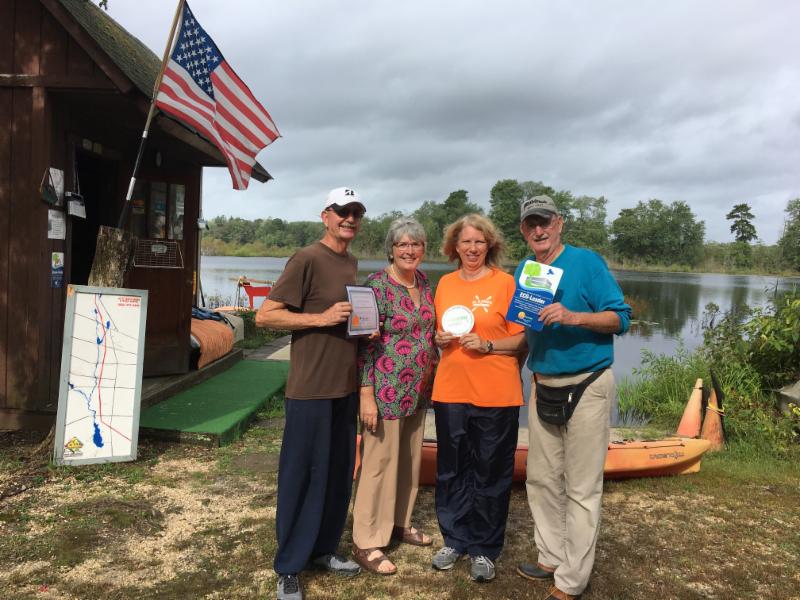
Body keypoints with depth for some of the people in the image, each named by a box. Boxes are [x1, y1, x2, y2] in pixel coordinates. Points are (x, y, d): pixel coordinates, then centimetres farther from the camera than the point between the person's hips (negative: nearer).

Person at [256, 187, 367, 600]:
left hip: (346, 387, 8)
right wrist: (322, 318, -20)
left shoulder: (353, 264, 12)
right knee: (302, 476, 2)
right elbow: (265, 316, -15)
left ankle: (323, 549, 32)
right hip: (311, 389, -7)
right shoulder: (307, 260, -11)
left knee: (338, 474, 15)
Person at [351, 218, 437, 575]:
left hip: (418, 391, 7)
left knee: (410, 459, 17)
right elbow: (365, 342, -16)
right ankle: (366, 543, 15)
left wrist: (434, 374, 14)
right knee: (379, 462, 1)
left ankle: (401, 523, 36)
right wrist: (366, 395, -19)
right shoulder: (378, 284, -14)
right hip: (386, 391, -7)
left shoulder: (423, 281, 8)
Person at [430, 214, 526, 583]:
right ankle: (454, 540, 29)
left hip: (495, 394, -3)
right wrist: (441, 339, -3)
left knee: (490, 472, 6)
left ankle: (484, 549, 22)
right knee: (451, 469, 11)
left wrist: (487, 345, -17)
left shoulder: (505, 282, -3)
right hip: (450, 390, 4)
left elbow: (521, 337, -2)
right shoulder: (445, 283, 10)